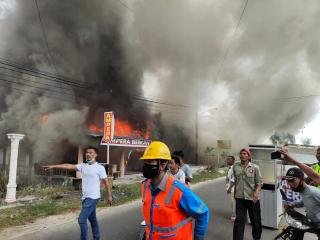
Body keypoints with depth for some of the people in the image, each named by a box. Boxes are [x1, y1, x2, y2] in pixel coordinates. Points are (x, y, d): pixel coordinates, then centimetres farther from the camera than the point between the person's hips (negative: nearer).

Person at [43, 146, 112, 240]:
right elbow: (69, 166, -4)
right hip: (85, 197, 7)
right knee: (92, 219, 18)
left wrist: (109, 196, -4)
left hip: (93, 198, -6)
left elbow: (106, 182, -6)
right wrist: (53, 166, -13)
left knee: (82, 219, -11)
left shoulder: (100, 168, -10)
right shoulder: (83, 166, 5)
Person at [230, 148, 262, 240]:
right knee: (239, 220, 1)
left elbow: (259, 183, -5)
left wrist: (256, 192, -22)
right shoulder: (235, 166, 2)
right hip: (240, 198, 1)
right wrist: (235, 193, 18)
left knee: (255, 220, 16)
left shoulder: (255, 168, -6)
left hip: (252, 198, -1)